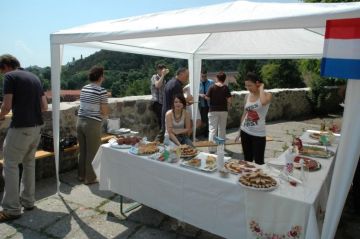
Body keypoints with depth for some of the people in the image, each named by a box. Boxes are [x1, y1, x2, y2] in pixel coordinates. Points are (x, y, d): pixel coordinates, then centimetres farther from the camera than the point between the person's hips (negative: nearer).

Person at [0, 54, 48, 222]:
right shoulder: (34, 77, 15)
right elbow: (44, 106, 13)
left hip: (20, 127, -7)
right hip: (37, 127, 7)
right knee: (29, 163, 18)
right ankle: (28, 201, 27)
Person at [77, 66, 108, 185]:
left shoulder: (83, 89, 8)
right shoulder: (102, 91, -13)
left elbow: (84, 106, 14)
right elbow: (104, 112, -12)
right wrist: (103, 115, 10)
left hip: (80, 122, 7)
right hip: (92, 124, -7)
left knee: (82, 151, 18)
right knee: (92, 152, 7)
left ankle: (81, 175, 31)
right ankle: (90, 178, 17)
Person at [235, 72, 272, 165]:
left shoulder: (266, 95, -10)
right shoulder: (247, 96, 5)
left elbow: (263, 102, -35)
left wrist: (261, 88, -18)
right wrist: (239, 131, 14)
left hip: (258, 134, -5)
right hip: (245, 132, 5)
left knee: (259, 162, 1)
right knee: (247, 160, 16)